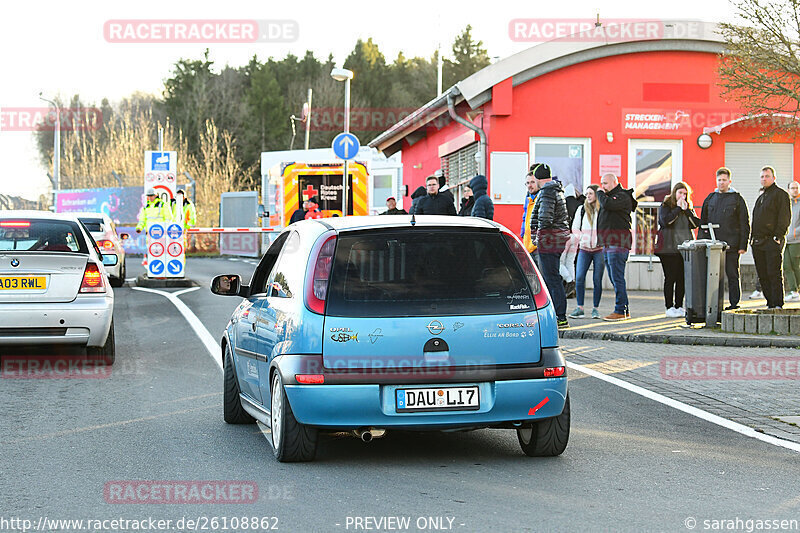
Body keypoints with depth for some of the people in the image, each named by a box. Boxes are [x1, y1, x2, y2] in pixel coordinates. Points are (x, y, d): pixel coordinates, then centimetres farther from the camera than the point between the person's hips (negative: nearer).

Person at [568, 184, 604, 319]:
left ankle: (595, 308, 7)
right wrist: (581, 239, -1)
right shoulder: (582, 210, 11)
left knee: (597, 280, -2)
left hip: (599, 249, -3)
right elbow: (575, 228, 13)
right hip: (584, 249, 3)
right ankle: (580, 308, -3)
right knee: (579, 278, -7)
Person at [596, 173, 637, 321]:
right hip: (607, 245, 10)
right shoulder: (610, 196, 22)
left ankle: (620, 310, -11)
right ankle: (624, 310, 15)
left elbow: (607, 204, -22)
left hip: (618, 243, -10)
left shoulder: (622, 197, -8)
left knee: (617, 278, -11)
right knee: (614, 278, 10)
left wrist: (600, 193, -8)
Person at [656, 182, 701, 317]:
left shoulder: (689, 207, 16)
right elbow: (666, 221, -16)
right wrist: (678, 208, -10)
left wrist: (686, 210, -5)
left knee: (682, 278, 4)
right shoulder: (665, 206, 1)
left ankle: (679, 306, 11)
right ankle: (669, 307, 1)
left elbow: (695, 224, 4)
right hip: (669, 248, -5)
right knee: (670, 278, -4)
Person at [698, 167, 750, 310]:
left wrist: (743, 245, -8)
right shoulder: (710, 199, 14)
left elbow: (744, 224, -1)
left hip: (731, 245, -4)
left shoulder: (737, 199, 2)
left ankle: (734, 304, 4)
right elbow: (703, 222, 18)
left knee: (732, 275, -1)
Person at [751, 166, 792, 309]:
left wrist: (778, 236, -18)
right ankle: (770, 303, 12)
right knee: (763, 275, 7)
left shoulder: (781, 194, -3)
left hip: (772, 241, -8)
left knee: (774, 274, -10)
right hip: (758, 242, 8)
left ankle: (777, 304, -10)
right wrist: (752, 238, 16)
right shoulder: (761, 197, 22)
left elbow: (785, 217, -11)